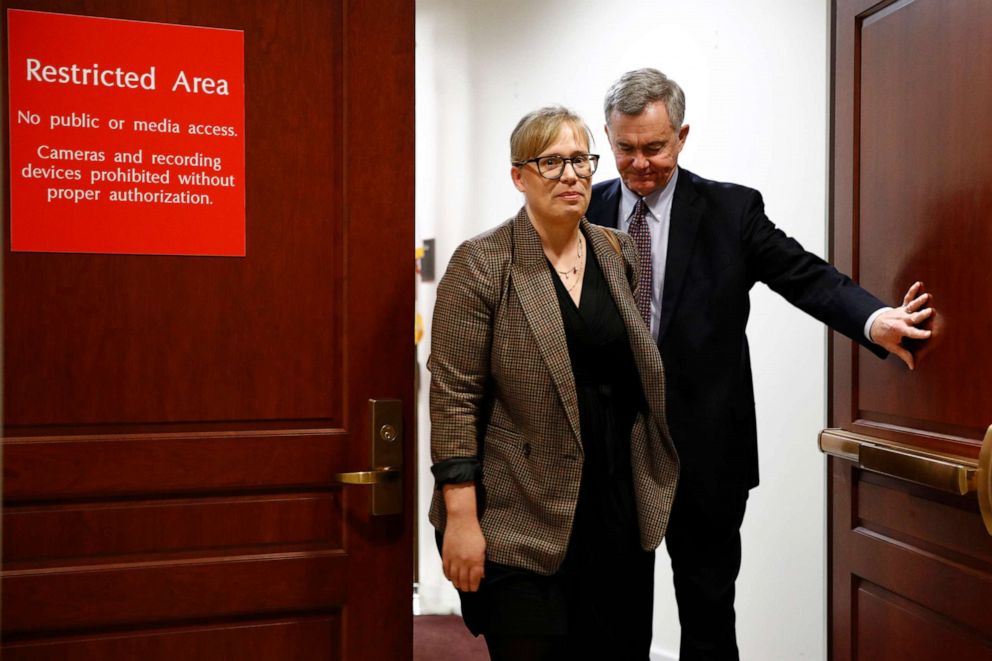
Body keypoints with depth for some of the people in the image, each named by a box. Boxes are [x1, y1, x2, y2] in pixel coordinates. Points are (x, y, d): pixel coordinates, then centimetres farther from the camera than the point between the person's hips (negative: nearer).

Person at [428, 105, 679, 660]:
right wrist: (461, 517, -15)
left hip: (622, 507, 5)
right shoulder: (482, 264, -8)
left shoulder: (620, 254, 7)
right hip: (525, 521, -5)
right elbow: (454, 397, -11)